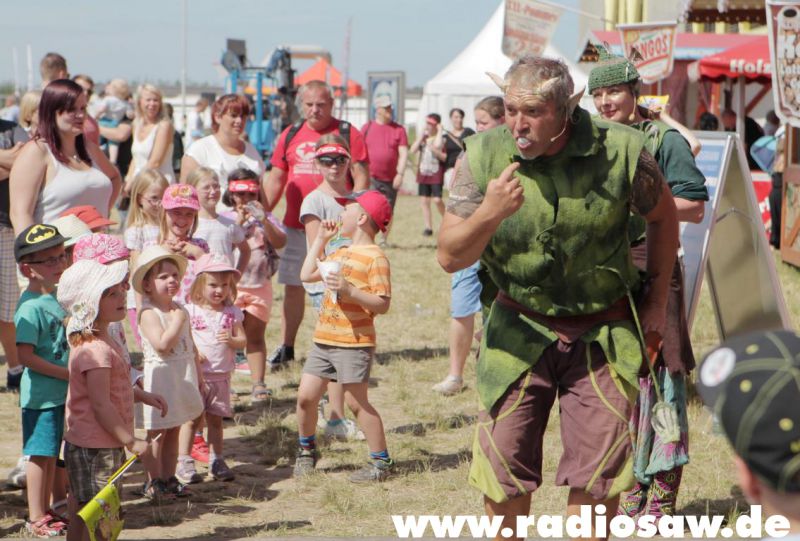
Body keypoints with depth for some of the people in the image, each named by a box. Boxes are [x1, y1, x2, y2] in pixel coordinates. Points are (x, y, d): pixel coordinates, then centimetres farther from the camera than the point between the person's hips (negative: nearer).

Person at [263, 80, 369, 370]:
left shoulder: (347, 134, -2)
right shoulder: (290, 135, 11)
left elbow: (361, 178, -5)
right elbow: (276, 179, 16)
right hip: (296, 225, 4)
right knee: (293, 287, 9)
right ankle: (285, 347, 17)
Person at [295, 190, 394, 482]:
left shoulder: (375, 258, -11)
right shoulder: (340, 253, 17)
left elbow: (382, 304, -17)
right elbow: (307, 274, 20)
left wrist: (349, 291, -27)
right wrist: (320, 239, 20)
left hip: (354, 343, -8)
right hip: (324, 339, 8)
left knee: (357, 402, -4)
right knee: (305, 395, 8)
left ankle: (381, 461, 6)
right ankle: (306, 450, 28)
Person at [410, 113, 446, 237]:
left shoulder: (441, 139, -5)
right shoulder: (423, 138, 10)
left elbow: (445, 157, -12)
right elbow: (412, 150, -2)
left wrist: (435, 151, -20)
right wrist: (421, 136, -4)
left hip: (436, 173, -5)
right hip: (423, 173, 5)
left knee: (437, 200, -13)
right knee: (424, 200, 3)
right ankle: (428, 227, 7)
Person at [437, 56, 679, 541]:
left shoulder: (620, 151, -13)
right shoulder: (484, 155, -12)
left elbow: (662, 215, 7)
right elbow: (450, 257, -10)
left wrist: (658, 301, 10)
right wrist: (489, 213, -29)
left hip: (604, 334, 0)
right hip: (519, 331, 1)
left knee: (598, 472, 1)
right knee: (502, 467, 0)